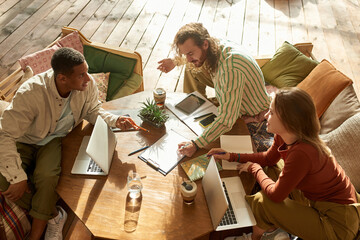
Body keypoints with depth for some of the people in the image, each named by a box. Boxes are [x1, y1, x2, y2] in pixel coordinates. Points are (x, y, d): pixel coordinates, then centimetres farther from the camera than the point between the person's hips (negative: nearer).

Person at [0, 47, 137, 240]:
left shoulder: (88, 85, -22)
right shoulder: (31, 93, -35)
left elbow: (92, 111, -2)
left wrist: (115, 120, -23)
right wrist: (19, 178, -30)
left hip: (55, 138, 1)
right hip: (24, 141, -1)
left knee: (47, 176, -28)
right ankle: (53, 215, -2)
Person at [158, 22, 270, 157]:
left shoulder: (230, 68, -43)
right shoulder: (215, 45, -16)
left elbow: (227, 119, -43)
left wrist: (196, 144, -47)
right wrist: (176, 61, -3)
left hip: (251, 114, -8)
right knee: (192, 69, 5)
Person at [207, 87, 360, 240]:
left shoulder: (302, 153, -35)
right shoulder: (283, 136, -9)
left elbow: (275, 195, -25)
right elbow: (269, 158, 11)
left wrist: (254, 168, -8)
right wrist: (231, 156, 4)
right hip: (313, 197, 9)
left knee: (261, 202, -16)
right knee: (269, 170, 8)